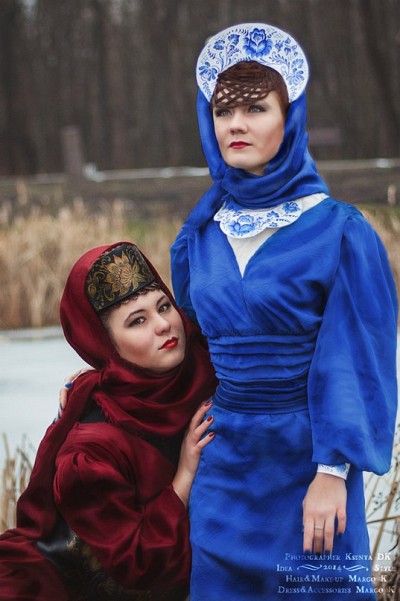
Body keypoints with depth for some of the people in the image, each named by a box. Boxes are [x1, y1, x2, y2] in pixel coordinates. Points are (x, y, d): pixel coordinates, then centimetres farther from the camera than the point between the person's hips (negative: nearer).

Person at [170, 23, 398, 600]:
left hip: (305, 457, -4)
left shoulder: (337, 231, -9)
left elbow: (353, 360, -12)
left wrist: (333, 473, -18)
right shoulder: (201, 237, 6)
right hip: (224, 460, 5)